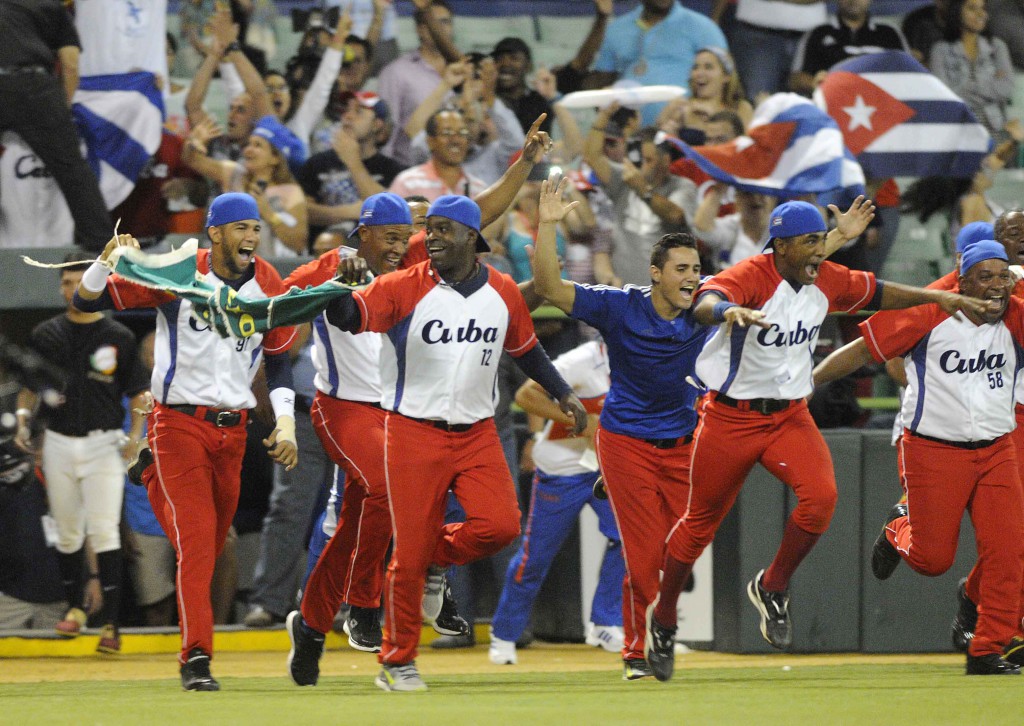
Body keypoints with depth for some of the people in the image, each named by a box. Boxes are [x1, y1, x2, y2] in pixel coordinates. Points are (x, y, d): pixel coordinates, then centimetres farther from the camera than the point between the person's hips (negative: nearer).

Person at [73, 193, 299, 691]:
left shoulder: (269, 286, 1)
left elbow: (277, 360, 13)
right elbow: (86, 302, -9)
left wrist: (285, 422, 1)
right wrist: (108, 262, -29)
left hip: (233, 429, 5)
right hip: (179, 423, -5)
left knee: (213, 541, 10)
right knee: (195, 542, -14)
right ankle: (196, 658, -16)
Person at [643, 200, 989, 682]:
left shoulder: (827, 280, -2)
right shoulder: (750, 278, -22)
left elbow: (877, 294, 18)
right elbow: (706, 304, -43)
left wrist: (937, 297, 15)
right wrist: (732, 312, -65)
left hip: (790, 416, 4)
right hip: (730, 418, -4)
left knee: (821, 495, -22)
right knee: (701, 521, 8)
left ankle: (773, 589, 1)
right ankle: (662, 618, 30)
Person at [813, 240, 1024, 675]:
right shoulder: (929, 314, -9)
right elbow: (864, 349, -5)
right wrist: (806, 382, -6)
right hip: (933, 451, -3)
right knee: (933, 558, 0)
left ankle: (988, 651, 3)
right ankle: (899, 530, 36)